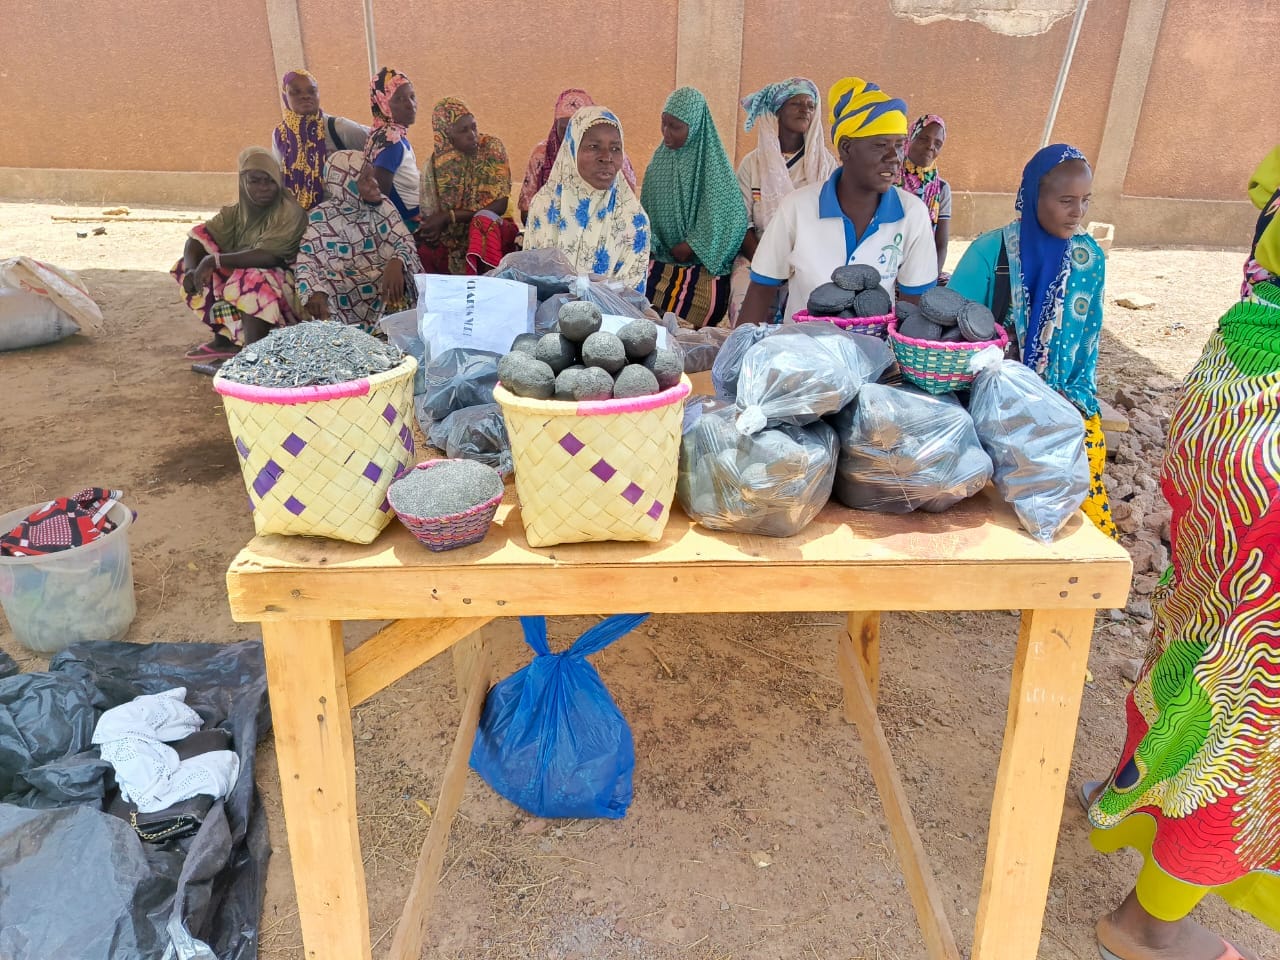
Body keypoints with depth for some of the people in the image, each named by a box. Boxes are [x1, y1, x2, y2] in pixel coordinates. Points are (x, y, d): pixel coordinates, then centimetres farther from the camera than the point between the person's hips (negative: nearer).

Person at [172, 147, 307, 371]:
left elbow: (267, 256, -31)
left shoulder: (290, 213, -19)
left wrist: (215, 260, -27)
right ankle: (224, 340, 6)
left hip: (282, 288, -7)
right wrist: (192, 270, -20)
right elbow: (197, 238, 0)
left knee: (253, 282, -36)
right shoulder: (236, 212, 2)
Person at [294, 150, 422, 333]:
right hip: (342, 297, -1)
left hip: (385, 283, 2)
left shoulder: (383, 206, 7)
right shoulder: (321, 217, -1)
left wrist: (396, 263, -28)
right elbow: (306, 262, -5)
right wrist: (314, 293, -28)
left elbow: (405, 241, -3)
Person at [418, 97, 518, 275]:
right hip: (450, 238, 2)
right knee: (423, 252, -28)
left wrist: (448, 216, -17)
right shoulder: (433, 165, 1)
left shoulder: (492, 148, -5)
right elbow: (429, 215, 2)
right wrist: (435, 227, -24)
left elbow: (499, 206, -11)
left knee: (484, 219, -34)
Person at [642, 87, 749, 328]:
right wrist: (649, 243, -6)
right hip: (661, 260, 5)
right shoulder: (660, 158, 8)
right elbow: (646, 206, 10)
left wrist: (692, 245, -11)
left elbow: (727, 213, -11)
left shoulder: (711, 162, -9)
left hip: (702, 264, -5)